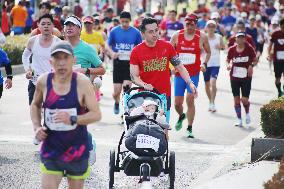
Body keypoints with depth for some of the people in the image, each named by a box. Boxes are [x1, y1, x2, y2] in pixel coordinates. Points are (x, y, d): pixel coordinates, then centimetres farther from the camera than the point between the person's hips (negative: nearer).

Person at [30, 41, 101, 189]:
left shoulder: (82, 82, -13)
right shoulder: (43, 81, -5)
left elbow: (96, 114, -13)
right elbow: (35, 105, 15)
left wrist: (72, 119, -28)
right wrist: (37, 126, -1)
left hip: (77, 150, -1)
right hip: (51, 148, 1)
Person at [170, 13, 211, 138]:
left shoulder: (202, 37, -1)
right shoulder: (177, 36, 1)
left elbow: (208, 52, 13)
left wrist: (204, 63, -3)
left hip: (194, 74, -2)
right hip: (179, 74, 2)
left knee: (190, 99, -14)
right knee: (177, 103, 5)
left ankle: (189, 128, -4)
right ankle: (181, 116, 40)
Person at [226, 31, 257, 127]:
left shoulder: (249, 48, -5)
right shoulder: (232, 49, -1)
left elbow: (255, 60, 3)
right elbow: (228, 60, 11)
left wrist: (251, 65, -17)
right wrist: (228, 65, -11)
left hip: (246, 77, -2)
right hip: (234, 77, 2)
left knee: (245, 100, -5)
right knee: (236, 99, 3)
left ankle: (247, 114, 27)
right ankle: (239, 120, 15)